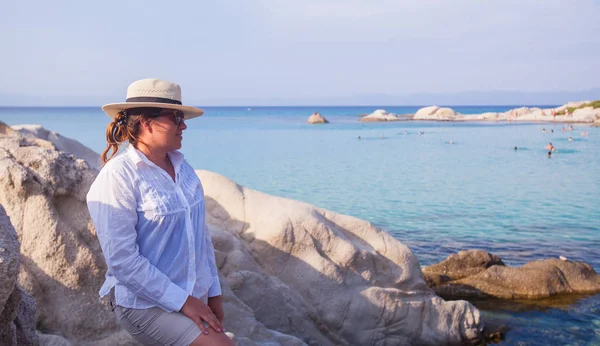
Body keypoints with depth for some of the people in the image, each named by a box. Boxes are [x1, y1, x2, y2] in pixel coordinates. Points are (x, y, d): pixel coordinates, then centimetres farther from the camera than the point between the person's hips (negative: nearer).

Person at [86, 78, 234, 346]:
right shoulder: (118, 176, -16)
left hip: (195, 296, 7)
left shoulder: (181, 167, 4)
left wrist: (213, 293, 12)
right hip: (145, 304, -7)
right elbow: (122, 259, -19)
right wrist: (181, 301, -18)